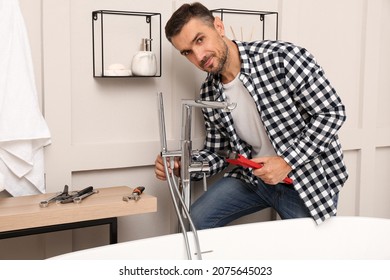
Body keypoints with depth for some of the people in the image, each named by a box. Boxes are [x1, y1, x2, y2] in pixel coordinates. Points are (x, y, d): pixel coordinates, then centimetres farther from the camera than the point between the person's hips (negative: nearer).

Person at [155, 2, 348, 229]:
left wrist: (287, 162, -23)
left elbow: (333, 112, -17)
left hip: (310, 178, -4)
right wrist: (180, 166, -14)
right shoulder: (209, 94, -3)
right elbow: (216, 153, 6)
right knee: (194, 222, -5)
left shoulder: (283, 57, -21)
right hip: (254, 176, 5)